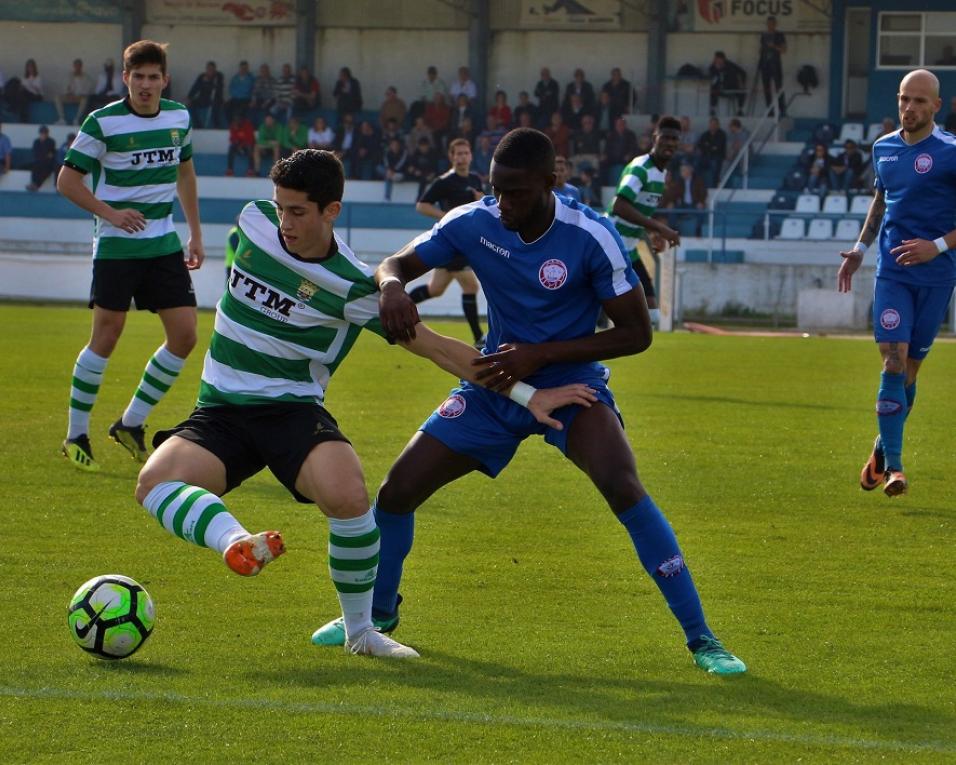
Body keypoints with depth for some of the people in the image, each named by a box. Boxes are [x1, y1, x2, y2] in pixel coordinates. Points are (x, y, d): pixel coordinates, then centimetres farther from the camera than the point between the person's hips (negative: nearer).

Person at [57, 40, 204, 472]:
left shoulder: (179, 118, 5)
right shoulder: (103, 122, -11)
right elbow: (67, 180, -7)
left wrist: (195, 234, 20)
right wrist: (110, 213, -19)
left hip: (164, 244, 5)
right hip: (116, 246, -5)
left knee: (184, 336, -1)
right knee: (106, 336, -7)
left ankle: (131, 423, 14)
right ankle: (76, 435, 6)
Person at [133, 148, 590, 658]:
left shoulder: (353, 288, -11)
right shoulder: (253, 222, 0)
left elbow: (436, 348, -6)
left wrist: (528, 395, -11)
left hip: (294, 410, -3)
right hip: (219, 411, 3)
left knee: (347, 495, -33)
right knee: (155, 482, -29)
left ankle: (360, 631, -14)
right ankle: (235, 543, -52)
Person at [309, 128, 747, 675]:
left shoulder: (591, 237, -22)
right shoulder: (474, 223, -11)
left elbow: (636, 333, -16)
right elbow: (397, 263, 2)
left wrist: (539, 354, -23)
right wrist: (392, 286, -25)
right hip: (496, 385, 4)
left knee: (623, 488, -31)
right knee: (397, 490, -1)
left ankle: (701, 638, -22)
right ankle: (379, 611, 29)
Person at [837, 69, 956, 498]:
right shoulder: (884, 148, 8)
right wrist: (861, 247, 17)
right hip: (892, 270, 2)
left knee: (910, 367, 6)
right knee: (893, 360, -12)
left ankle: (884, 448, 27)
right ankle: (892, 464, -12)